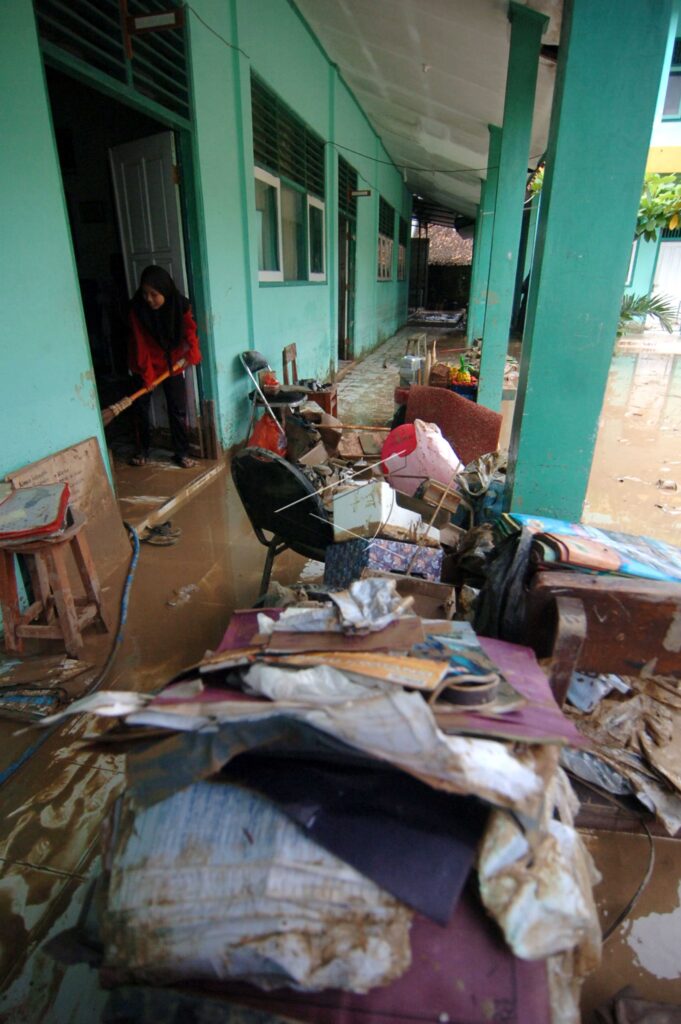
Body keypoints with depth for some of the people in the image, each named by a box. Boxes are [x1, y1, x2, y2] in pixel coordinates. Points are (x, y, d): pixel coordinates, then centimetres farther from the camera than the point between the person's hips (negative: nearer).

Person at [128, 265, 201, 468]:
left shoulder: (180, 305, -16)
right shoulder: (137, 308, -20)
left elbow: (190, 330, -5)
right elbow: (140, 342, -19)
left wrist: (192, 353, -23)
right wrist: (146, 372, -23)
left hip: (172, 362, 0)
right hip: (145, 364, 0)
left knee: (178, 409, 1)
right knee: (141, 406, 7)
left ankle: (182, 453, 11)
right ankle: (142, 450, 23)